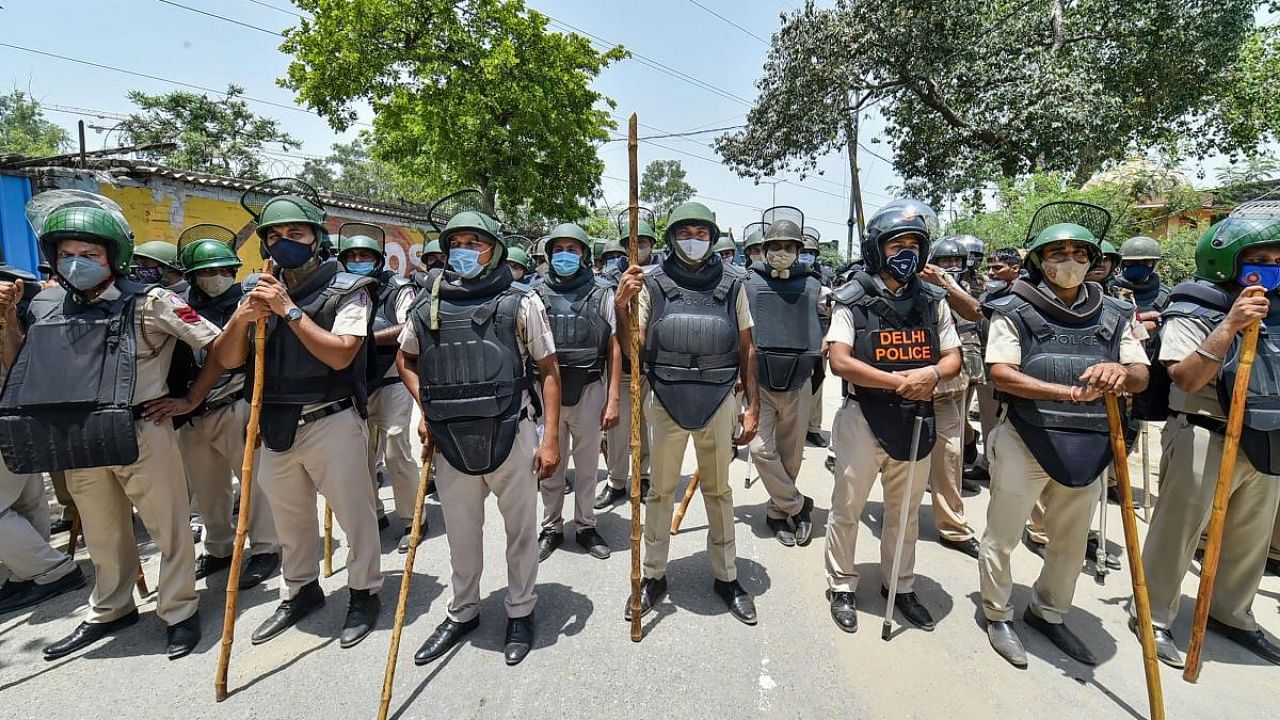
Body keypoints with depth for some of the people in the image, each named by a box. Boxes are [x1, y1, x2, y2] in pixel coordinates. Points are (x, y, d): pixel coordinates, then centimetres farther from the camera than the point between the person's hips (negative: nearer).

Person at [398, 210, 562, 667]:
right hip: (451, 442, 3)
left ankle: (520, 613, 35)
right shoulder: (427, 306, 5)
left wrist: (551, 437, -8)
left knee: (521, 528, 12)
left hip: (510, 436, -2)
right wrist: (424, 406, 5)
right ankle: (463, 612, 41)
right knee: (461, 533, 18)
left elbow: (548, 370, -3)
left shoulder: (521, 303, -4)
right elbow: (405, 359, 21)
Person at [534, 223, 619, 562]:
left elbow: (614, 348, 1)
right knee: (550, 464, 12)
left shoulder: (601, 294, 2)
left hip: (590, 391, -1)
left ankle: (585, 525, 30)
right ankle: (551, 527, 29)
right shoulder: (538, 295, 5)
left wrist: (613, 399, -4)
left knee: (587, 464, 12)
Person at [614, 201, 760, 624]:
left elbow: (746, 349, 6)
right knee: (660, 491, 12)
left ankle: (726, 576, 32)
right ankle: (653, 576, 30)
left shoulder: (732, 284, 1)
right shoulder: (653, 284, -2)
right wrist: (622, 307, -20)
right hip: (665, 402, 0)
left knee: (719, 491, 15)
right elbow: (632, 347, -2)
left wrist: (752, 406, 3)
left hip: (718, 402, 1)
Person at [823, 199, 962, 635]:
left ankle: (901, 587, 37)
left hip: (916, 421, 4)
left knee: (905, 512, 18)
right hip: (864, 419, -4)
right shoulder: (854, 300, -8)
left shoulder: (933, 301, 5)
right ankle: (842, 586, 26)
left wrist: (931, 374, -18)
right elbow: (839, 362, -17)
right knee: (847, 509, 7)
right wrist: (899, 381, -20)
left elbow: (953, 359, 5)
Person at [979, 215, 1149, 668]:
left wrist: (1119, 372, -22)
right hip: (1025, 440, -5)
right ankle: (998, 614, 26)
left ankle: (1048, 613, 40)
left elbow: (1141, 376, 1)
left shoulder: (1115, 315, 8)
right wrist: (1069, 392, -26)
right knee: (1003, 536, 6)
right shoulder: (1015, 310, -6)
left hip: (1087, 446, 5)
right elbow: (1001, 373, -15)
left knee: (1072, 540, 19)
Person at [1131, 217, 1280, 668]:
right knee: (1177, 532, 1)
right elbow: (1186, 379, -24)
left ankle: (1232, 614, 38)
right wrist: (1229, 326, -28)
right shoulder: (1192, 313, -12)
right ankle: (1154, 617, 16)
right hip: (1205, 440, -7)